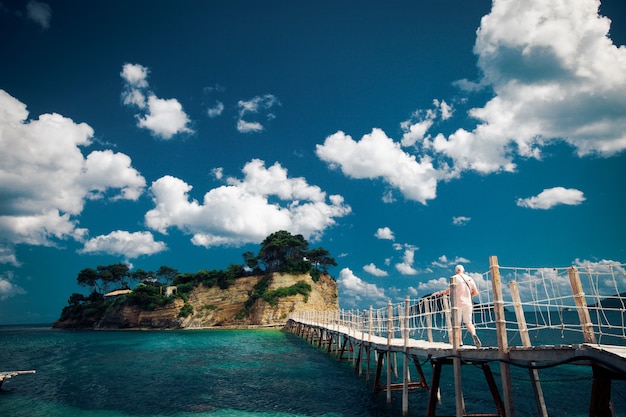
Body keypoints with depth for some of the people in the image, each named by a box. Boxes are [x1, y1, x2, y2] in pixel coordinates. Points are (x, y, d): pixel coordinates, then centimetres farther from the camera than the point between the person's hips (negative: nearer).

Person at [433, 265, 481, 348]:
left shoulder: (455, 278, -5)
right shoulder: (470, 278, 10)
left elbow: (450, 290, -16)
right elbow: (476, 292, 11)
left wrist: (439, 293, -4)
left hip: (458, 304, -4)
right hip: (468, 304, 4)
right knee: (468, 323, 10)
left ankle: (459, 342, 5)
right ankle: (474, 334, -19)